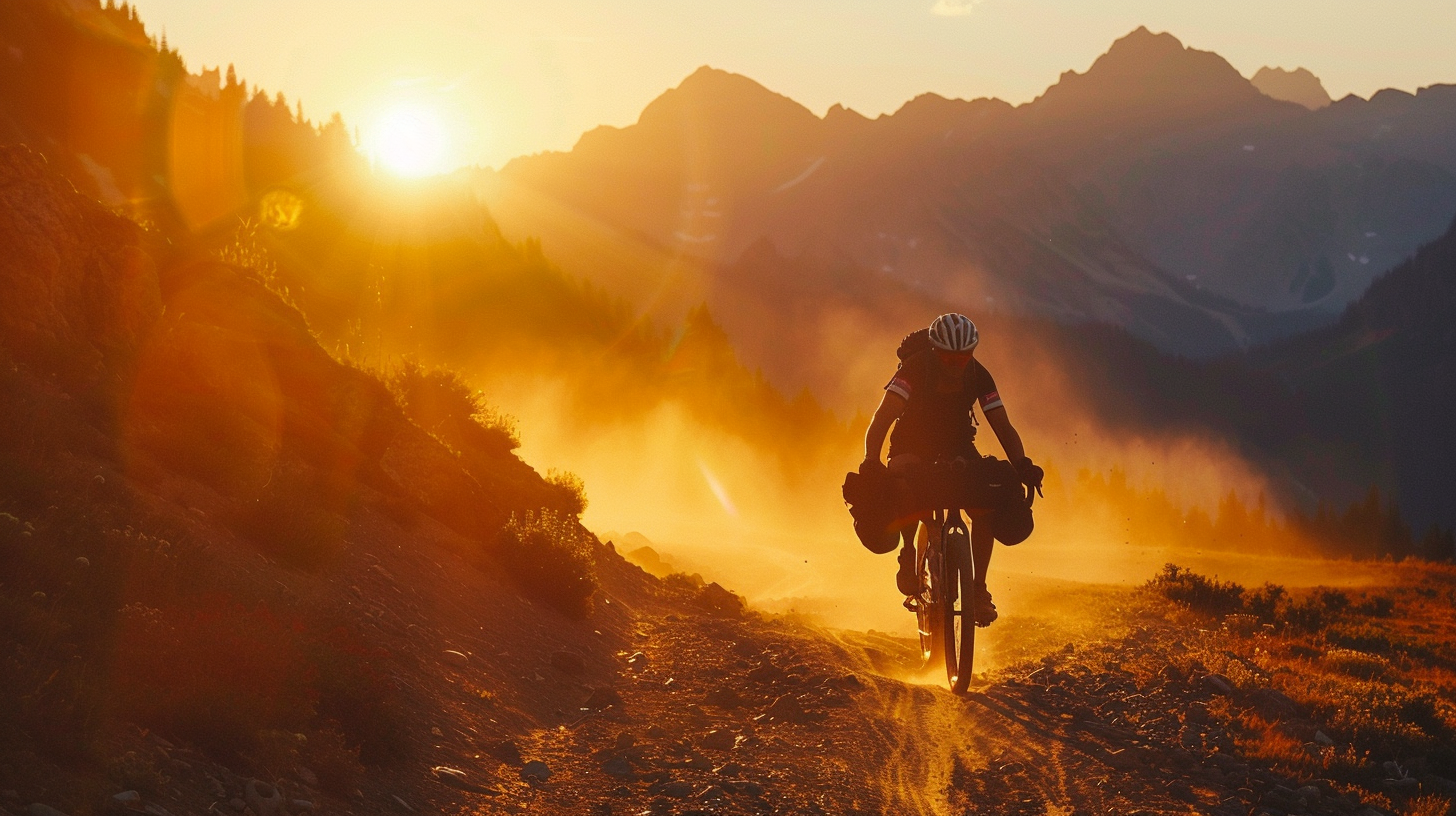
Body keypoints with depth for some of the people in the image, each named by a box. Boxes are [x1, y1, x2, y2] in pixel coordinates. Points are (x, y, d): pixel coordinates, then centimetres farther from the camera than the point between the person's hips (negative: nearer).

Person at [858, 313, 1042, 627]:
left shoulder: (978, 375, -16)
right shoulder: (915, 368, -25)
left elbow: (1002, 425, -18)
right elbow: (883, 417, -35)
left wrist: (1021, 464, -37)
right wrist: (870, 462, -51)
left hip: (955, 447, 3)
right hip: (912, 444, -3)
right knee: (903, 477, -38)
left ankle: (978, 586, -14)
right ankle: (909, 552, -17)